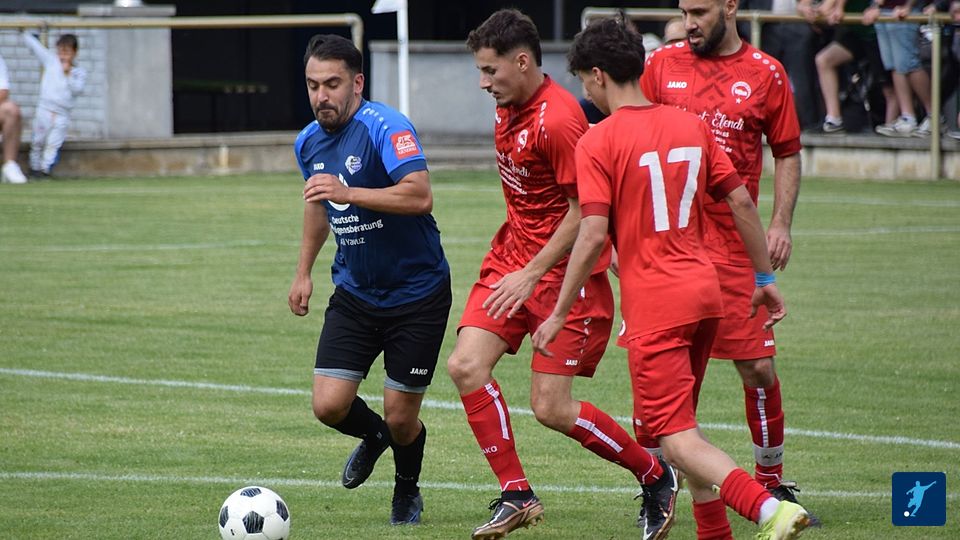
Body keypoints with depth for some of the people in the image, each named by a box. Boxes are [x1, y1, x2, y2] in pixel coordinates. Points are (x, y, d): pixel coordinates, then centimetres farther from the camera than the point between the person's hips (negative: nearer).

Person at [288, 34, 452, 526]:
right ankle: (373, 436, 30)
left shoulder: (386, 128, -21)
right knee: (329, 406, -7)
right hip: (354, 295, 6)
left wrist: (349, 193, -43)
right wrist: (304, 272, 24)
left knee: (401, 419, 0)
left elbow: (420, 195, -36)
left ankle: (407, 490, 33)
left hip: (417, 295, -6)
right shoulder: (309, 143, 3)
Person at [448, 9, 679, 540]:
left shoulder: (558, 119, -22)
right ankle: (516, 496, 1)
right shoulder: (508, 108, 7)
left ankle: (654, 476, 13)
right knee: (465, 366, -8)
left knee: (551, 408, -7)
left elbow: (585, 211, -21)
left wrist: (532, 273, -20)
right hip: (512, 256, 9)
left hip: (564, 271, -9)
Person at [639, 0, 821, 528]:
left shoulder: (766, 74, 4)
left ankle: (772, 481, 18)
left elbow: (787, 153, 11)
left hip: (733, 244, 0)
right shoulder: (661, 64, 5)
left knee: (758, 368, 0)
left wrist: (781, 222, -2)